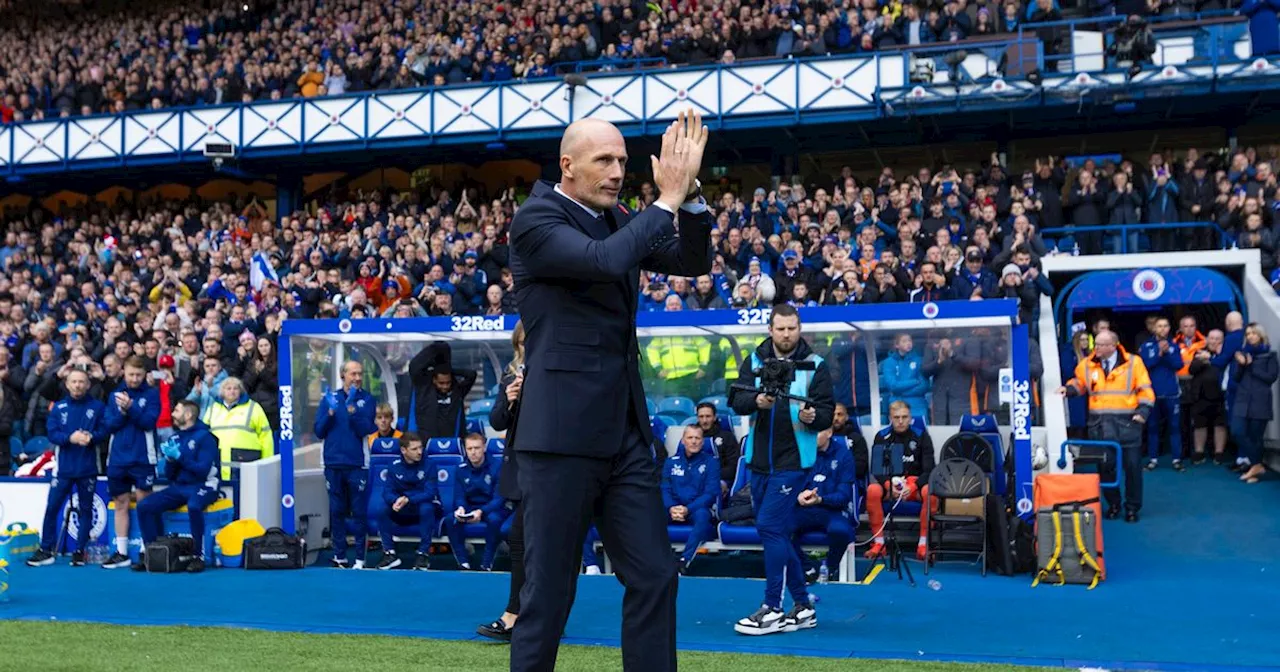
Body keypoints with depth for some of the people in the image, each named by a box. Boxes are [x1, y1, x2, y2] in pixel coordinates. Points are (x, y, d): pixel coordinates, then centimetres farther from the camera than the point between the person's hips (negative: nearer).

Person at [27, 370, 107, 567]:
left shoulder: (97, 407, 2)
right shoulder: (58, 407, 5)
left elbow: (104, 429, -3)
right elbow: (51, 432, -3)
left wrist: (91, 437, -23)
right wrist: (70, 438, -20)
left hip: (88, 468, -1)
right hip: (64, 467, 1)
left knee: (85, 510, 6)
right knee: (51, 507, -1)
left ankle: (80, 550, 13)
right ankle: (46, 550, 8)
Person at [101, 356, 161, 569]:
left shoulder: (152, 394, -1)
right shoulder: (115, 395, 9)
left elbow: (149, 421, -11)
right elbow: (110, 425, 3)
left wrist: (130, 407, -21)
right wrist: (122, 411, -14)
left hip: (142, 458, -4)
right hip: (118, 458, 4)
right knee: (121, 504, 8)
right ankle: (121, 553, 15)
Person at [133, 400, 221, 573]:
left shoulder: (204, 437, -8)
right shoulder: (175, 438, 11)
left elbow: (203, 470, -16)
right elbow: (168, 474, 13)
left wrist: (180, 457, -17)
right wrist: (170, 459, -7)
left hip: (202, 487, -7)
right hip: (178, 487, 7)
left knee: (193, 506, -38)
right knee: (145, 506, -12)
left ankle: (198, 556, -25)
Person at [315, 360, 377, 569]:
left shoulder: (367, 400, 2)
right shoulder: (329, 398, 8)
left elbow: (366, 430, -10)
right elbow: (319, 431, 3)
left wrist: (351, 408, -18)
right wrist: (331, 411, -11)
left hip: (357, 464, -2)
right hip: (333, 464, 2)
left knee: (359, 513, -2)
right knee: (337, 512, 7)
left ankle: (359, 558, 2)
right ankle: (339, 556, 14)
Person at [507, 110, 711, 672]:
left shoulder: (618, 219, 13)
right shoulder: (535, 219, -8)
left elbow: (693, 260, 10)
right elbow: (604, 260, -25)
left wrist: (689, 189, -4)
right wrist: (667, 199, -15)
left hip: (626, 431, 7)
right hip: (562, 431, -7)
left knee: (654, 577, 8)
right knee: (548, 590, 2)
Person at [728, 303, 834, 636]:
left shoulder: (814, 365, -4)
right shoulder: (755, 361, 5)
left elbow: (827, 412, -5)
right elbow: (736, 401, -5)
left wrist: (812, 417, -26)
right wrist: (756, 400, -26)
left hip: (792, 460, -5)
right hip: (759, 460, 5)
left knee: (770, 526, -13)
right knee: (779, 533, 11)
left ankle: (772, 609, -5)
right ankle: (803, 607, 22)